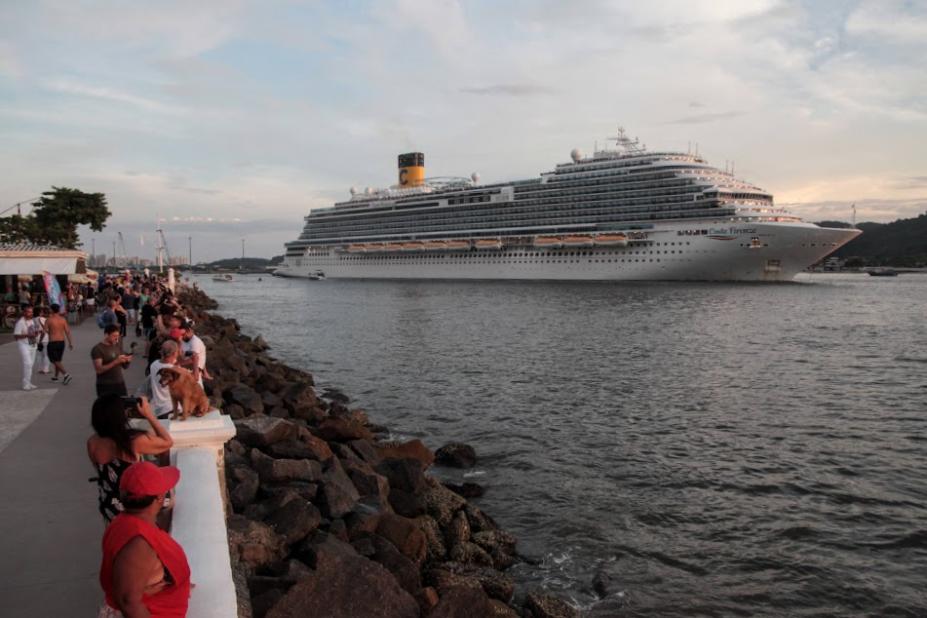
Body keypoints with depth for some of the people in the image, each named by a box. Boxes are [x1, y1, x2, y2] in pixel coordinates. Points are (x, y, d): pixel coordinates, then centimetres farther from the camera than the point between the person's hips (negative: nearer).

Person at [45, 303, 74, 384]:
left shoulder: (49, 320, -8)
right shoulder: (63, 320, 2)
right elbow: (67, 331, -2)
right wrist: (70, 342, 3)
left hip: (52, 342, -5)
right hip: (61, 342, 5)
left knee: (55, 361, -2)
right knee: (58, 360, 19)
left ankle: (65, 374, -21)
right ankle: (55, 376, 28)